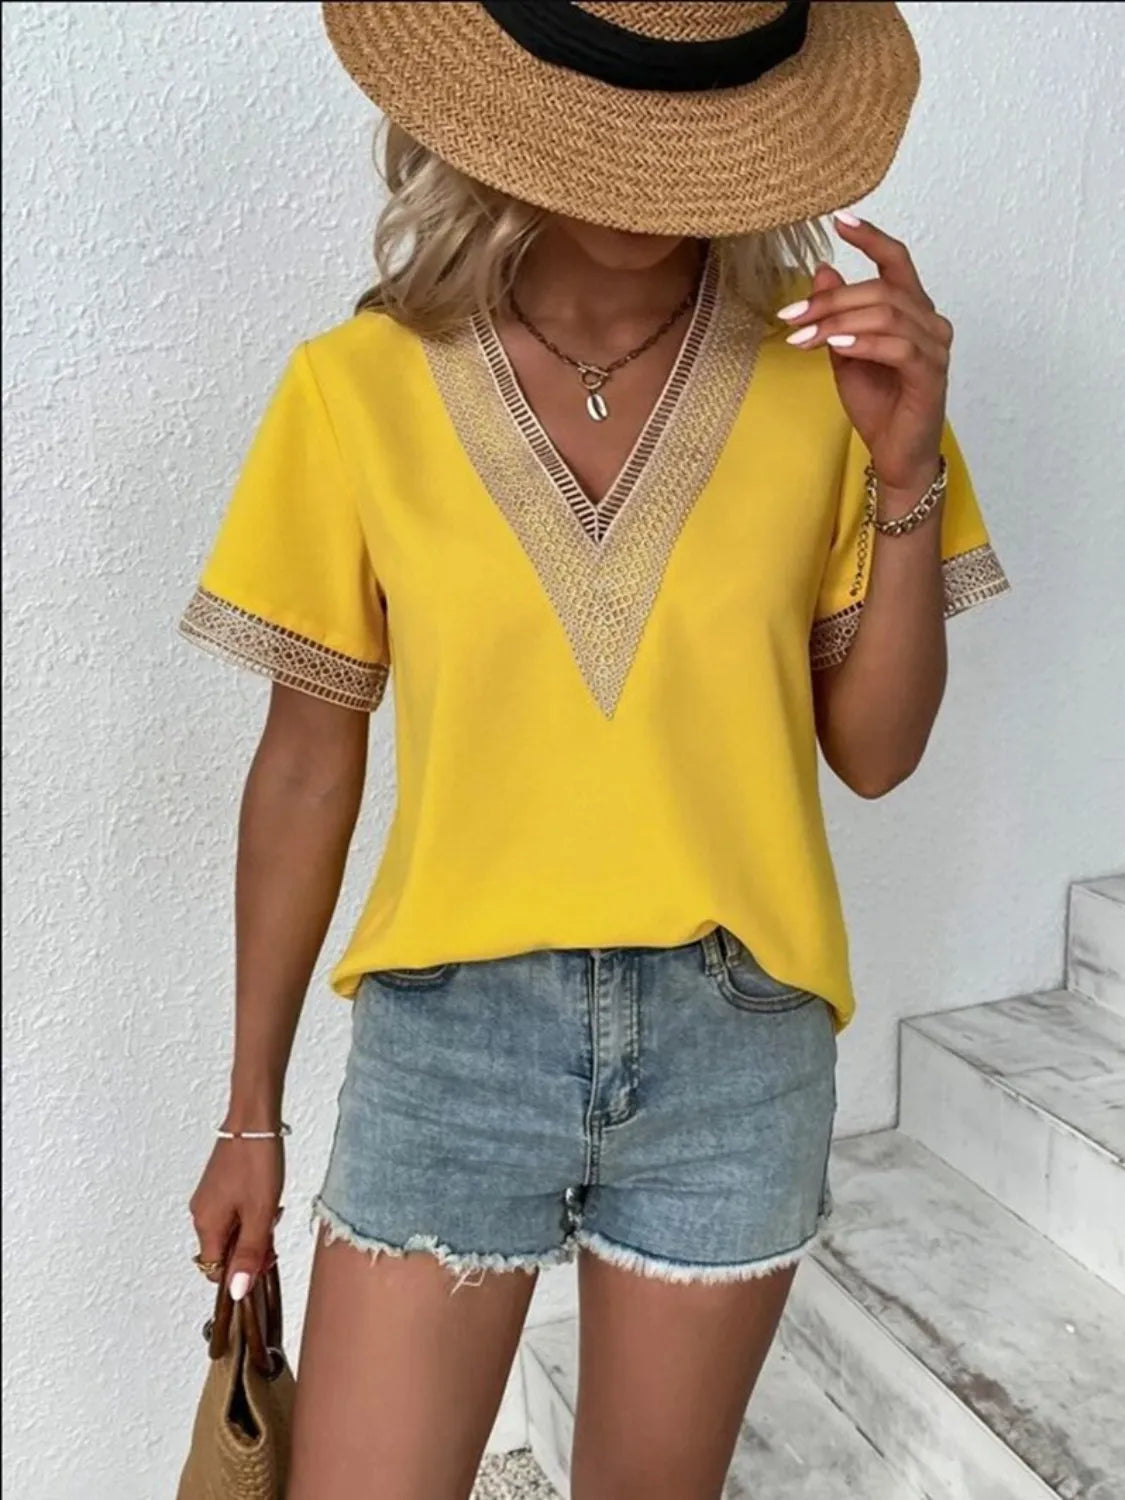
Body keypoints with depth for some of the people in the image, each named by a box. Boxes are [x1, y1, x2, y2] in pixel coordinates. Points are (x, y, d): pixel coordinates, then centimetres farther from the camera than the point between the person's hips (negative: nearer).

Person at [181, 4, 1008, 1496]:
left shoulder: (828, 364, -4)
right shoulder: (361, 388, -7)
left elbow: (873, 750, 0)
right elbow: (307, 768, 0)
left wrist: (909, 473, -15)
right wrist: (252, 1110, 7)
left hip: (736, 1041, 2)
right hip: (453, 1032, -1)